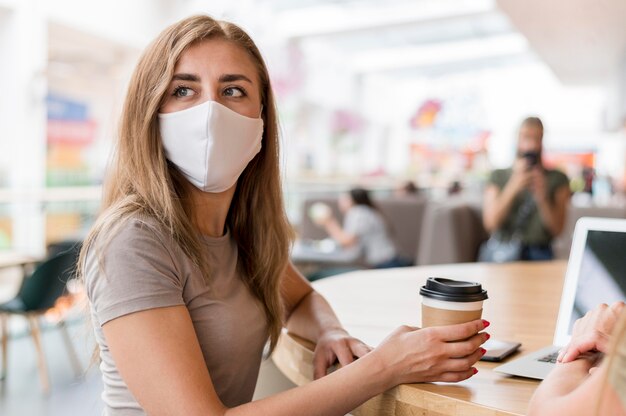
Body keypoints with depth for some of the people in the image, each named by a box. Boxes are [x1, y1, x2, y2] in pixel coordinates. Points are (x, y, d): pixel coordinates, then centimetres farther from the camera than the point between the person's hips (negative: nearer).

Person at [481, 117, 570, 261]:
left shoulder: (558, 179, 11)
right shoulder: (498, 176, 11)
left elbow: (557, 229, 3)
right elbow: (490, 223, -2)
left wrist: (542, 198, -14)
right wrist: (513, 187, -12)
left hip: (538, 250, 0)